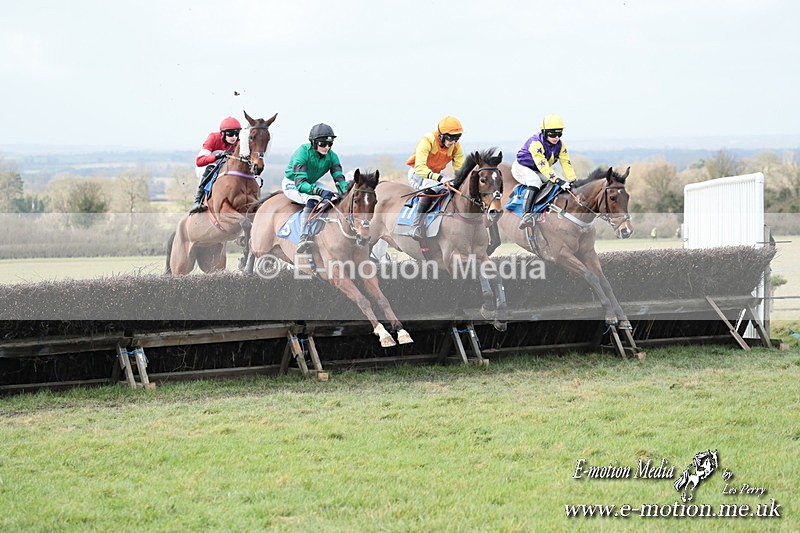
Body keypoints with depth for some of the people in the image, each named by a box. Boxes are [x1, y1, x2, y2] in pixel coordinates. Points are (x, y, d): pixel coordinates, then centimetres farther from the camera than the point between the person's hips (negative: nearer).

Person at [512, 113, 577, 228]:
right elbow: (543, 166, -39)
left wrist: (573, 181, -23)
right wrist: (557, 180, -46)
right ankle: (526, 215, -49)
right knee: (535, 181, -38)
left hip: (536, 172, 8)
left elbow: (566, 163, -10)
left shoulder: (560, 146, -7)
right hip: (521, 167, -8)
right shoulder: (535, 143, -31)